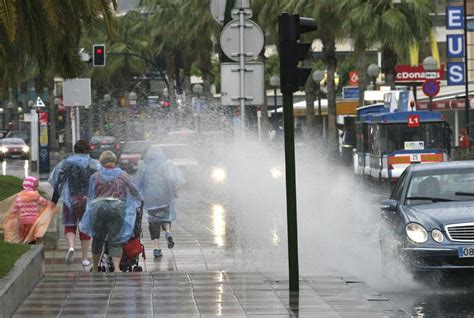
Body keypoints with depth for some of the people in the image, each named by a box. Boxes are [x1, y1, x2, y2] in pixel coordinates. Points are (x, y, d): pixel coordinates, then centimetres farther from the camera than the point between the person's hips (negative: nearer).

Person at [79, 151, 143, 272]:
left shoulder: (95, 176, 12)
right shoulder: (123, 175, 11)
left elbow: (90, 196, 14)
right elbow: (133, 190, 18)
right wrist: (140, 200, 36)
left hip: (98, 207, 1)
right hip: (117, 207, -1)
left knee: (98, 239, 13)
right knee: (115, 241, 0)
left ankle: (95, 268, 21)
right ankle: (116, 268, -15)